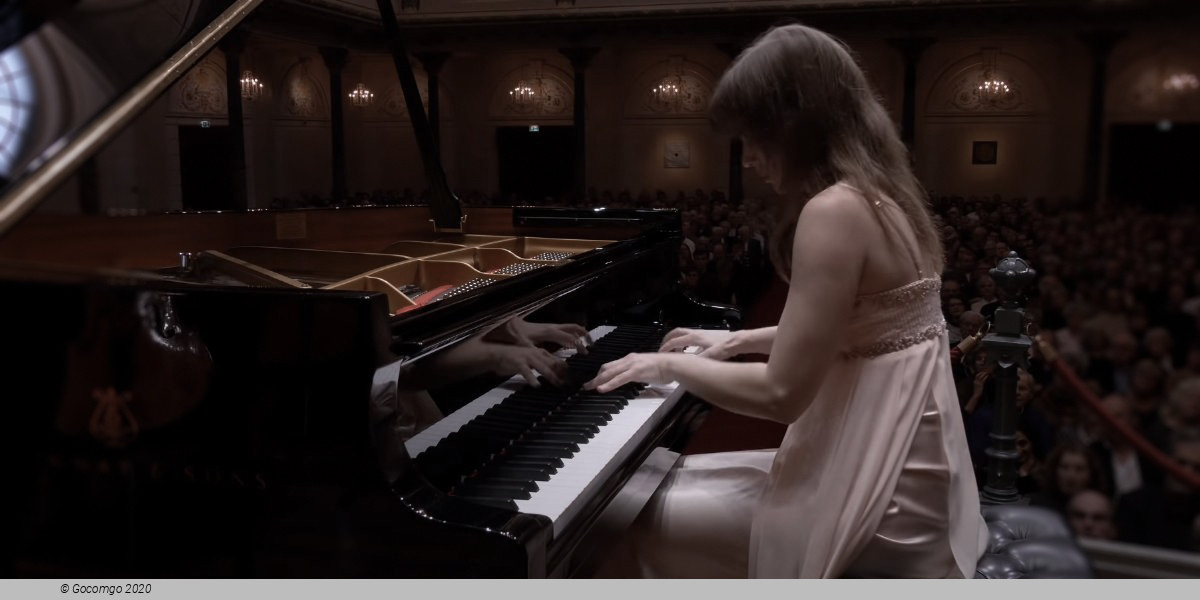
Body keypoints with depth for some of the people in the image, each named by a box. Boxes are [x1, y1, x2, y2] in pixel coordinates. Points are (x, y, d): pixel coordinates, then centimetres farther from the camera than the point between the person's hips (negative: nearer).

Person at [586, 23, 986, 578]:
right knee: (670, 481, 18)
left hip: (880, 496, -9)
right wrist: (737, 341, 21)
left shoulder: (835, 210, -23)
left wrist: (670, 366, -8)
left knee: (627, 521, -3)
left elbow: (782, 394, -22)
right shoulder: (877, 194, 7)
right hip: (895, 463, 9)